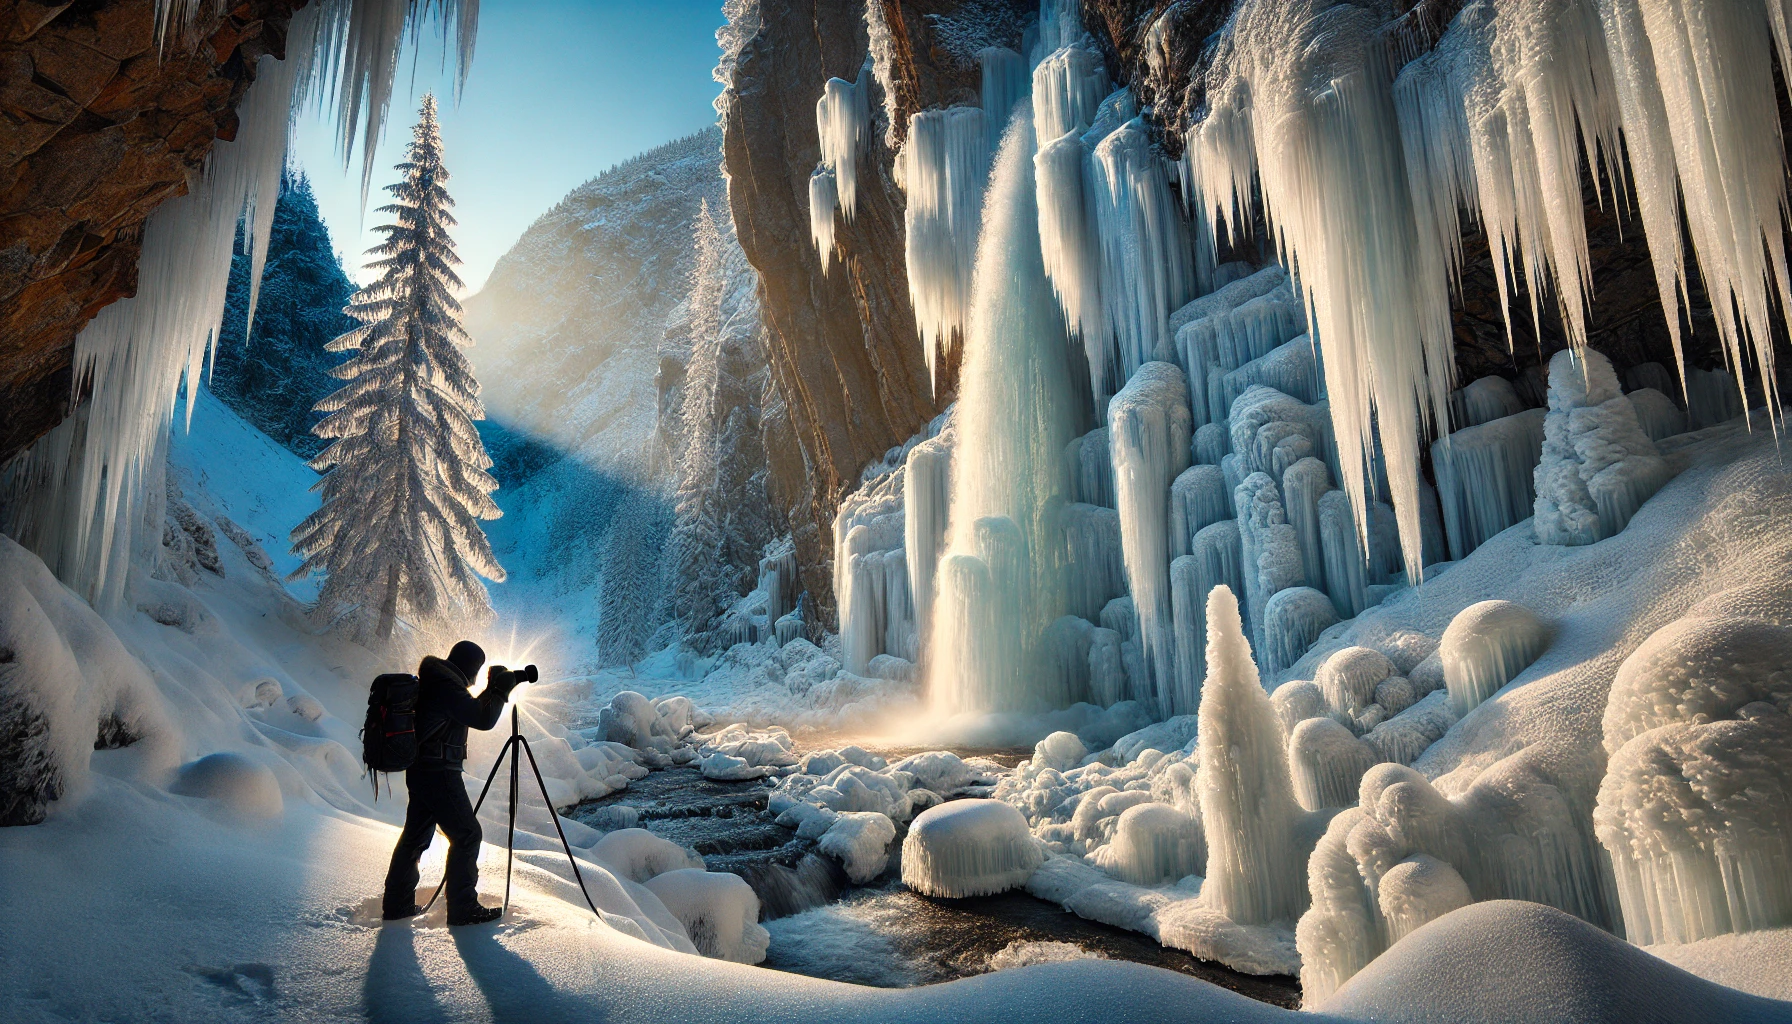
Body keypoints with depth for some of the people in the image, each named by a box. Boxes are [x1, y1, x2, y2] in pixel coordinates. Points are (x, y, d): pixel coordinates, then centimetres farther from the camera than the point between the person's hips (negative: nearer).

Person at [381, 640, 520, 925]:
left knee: (416, 836, 17)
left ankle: (397, 904, 26)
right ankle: (463, 908, -1)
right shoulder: (448, 687, -18)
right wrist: (501, 690, -12)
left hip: (420, 772, 10)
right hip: (439, 774, -10)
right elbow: (483, 719, -24)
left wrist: (492, 689, 18)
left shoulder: (434, 682, 14)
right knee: (466, 835, -4)